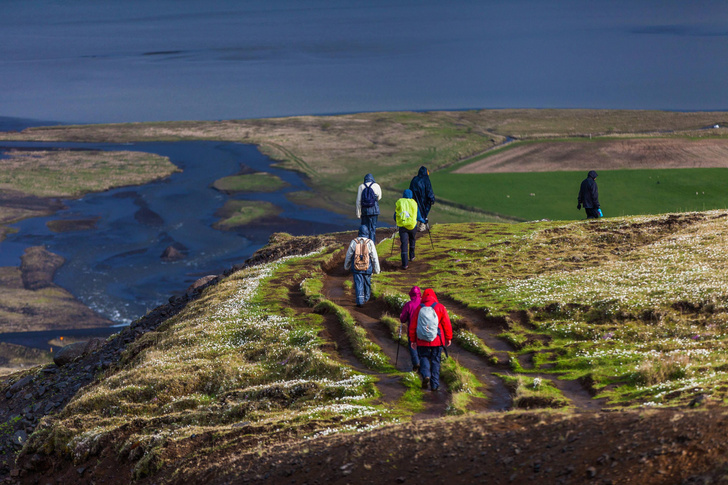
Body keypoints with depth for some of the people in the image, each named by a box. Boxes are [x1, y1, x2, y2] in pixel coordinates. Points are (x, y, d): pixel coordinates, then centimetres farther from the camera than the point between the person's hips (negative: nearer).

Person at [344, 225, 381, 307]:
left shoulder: (354, 242, -5)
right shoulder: (370, 243, -8)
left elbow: (348, 256, 4)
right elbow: (375, 257, -5)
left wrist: (346, 266, 19)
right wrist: (376, 269, 4)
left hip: (356, 267, 0)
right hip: (367, 268, 0)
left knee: (358, 284, 1)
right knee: (367, 283, 20)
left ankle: (360, 301, -11)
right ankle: (366, 298, 36)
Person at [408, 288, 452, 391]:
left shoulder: (419, 308, 0)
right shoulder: (440, 307, -2)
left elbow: (412, 325, 4)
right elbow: (446, 324, 0)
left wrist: (413, 340, 14)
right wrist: (448, 338, 10)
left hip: (422, 341, 0)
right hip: (437, 340, 0)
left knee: (424, 357, 13)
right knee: (435, 361, 8)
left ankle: (426, 375, -15)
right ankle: (435, 384, 7)